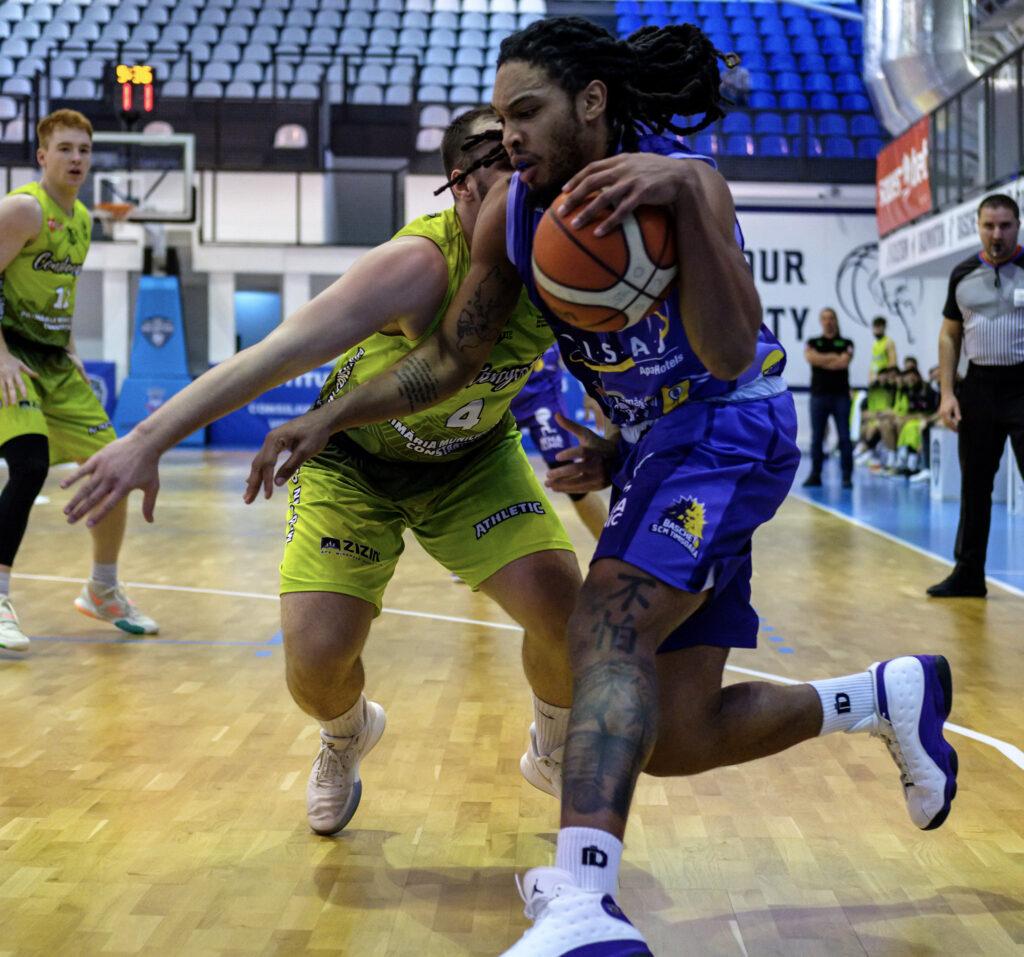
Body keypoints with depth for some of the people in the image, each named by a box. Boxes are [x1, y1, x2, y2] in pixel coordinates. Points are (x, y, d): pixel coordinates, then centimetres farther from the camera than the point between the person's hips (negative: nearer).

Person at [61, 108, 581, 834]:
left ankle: (557, 751, 19)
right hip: (354, 460, -3)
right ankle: (346, 741, 28)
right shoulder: (423, 264, -34)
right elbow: (281, 353, -40)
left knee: (563, 609, -15)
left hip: (475, 458, 3)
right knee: (317, 656, -13)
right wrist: (152, 439, -46)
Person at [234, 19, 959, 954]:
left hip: (732, 429, -7)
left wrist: (685, 192, -49)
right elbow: (453, 357, 3)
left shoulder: (684, 182, -21)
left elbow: (729, 358, -36)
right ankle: (888, 694, 26)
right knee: (674, 736, 5)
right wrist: (328, 418, -6)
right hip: (651, 443, 7)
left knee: (608, 625, -33)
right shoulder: (511, 212, -5)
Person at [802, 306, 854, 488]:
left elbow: (844, 362, -8)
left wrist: (821, 360, -6)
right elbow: (810, 357, -8)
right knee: (816, 437, 2)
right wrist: (834, 357, -7)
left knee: (844, 437, -3)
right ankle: (815, 475, 7)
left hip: (841, 395, -1)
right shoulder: (813, 343, 12)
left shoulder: (846, 343, 9)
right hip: (818, 394, 1)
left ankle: (847, 476, 0)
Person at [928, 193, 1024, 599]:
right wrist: (947, 392, 3)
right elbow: (949, 335, 12)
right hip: (979, 386, 4)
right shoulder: (963, 274, 7)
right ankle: (968, 574, 20)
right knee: (974, 484, 10)